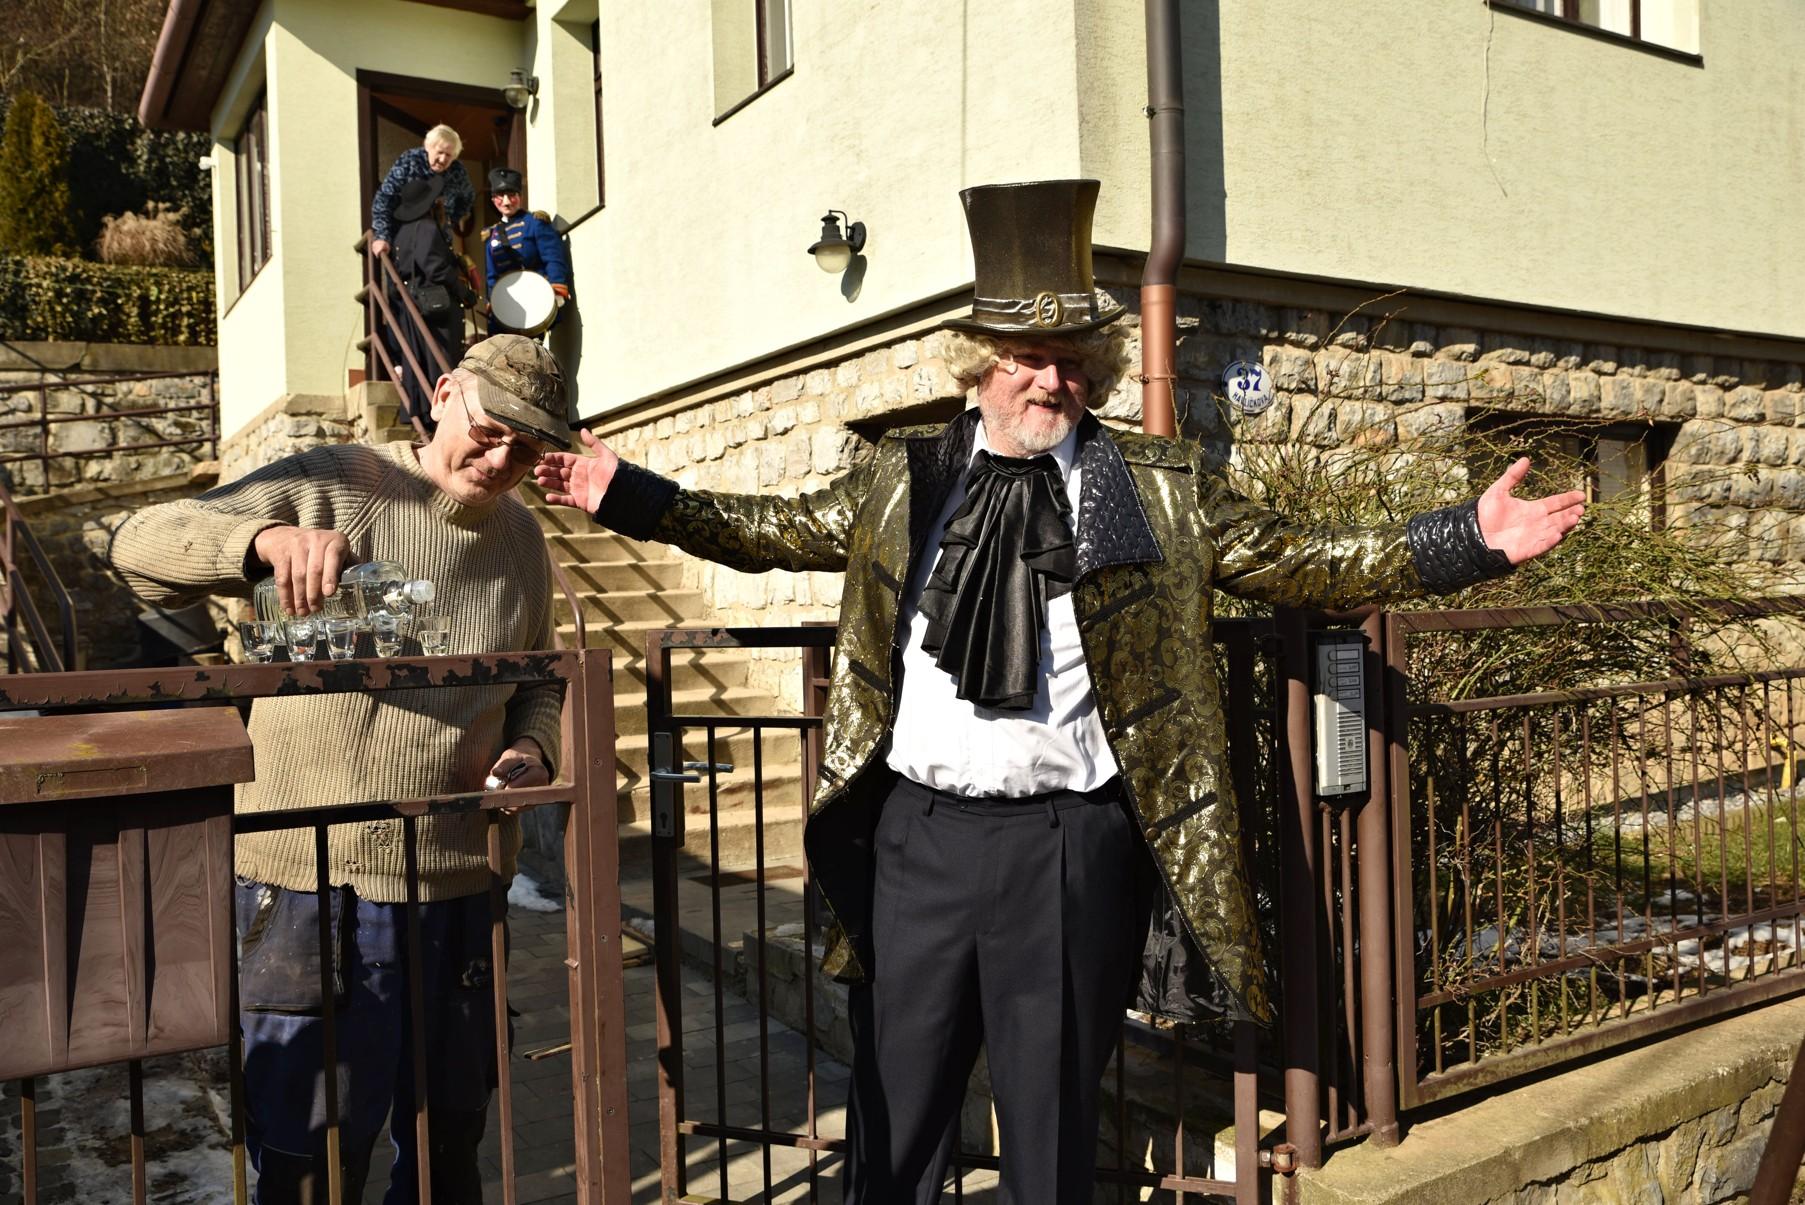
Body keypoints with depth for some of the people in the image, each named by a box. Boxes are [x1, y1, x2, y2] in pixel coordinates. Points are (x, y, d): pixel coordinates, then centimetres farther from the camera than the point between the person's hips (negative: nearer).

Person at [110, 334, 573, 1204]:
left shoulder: (521, 539, 7)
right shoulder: (333, 488, -8)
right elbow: (138, 545, -13)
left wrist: (531, 749, -2)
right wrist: (267, 536, -33)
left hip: (461, 880, 5)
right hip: (313, 880, -4)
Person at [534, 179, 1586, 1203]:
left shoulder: (1161, 486, 2)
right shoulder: (905, 477, 8)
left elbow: (1303, 564, 1)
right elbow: (778, 531, 14)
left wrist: (1469, 540, -9)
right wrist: (627, 495, 10)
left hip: (1069, 844, -1)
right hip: (916, 832, 2)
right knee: (896, 1118, 15)